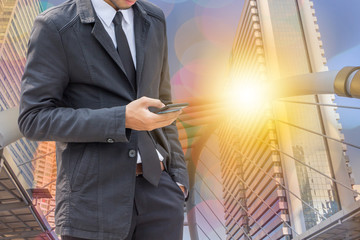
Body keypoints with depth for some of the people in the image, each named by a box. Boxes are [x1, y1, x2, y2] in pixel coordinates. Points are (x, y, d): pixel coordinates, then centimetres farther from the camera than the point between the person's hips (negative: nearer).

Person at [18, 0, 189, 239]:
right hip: (95, 197, -4)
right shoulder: (55, 27, -7)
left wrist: (178, 178, 8)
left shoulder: (153, 20, 9)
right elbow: (34, 120, -11)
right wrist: (123, 119, -22)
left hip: (156, 187, 5)